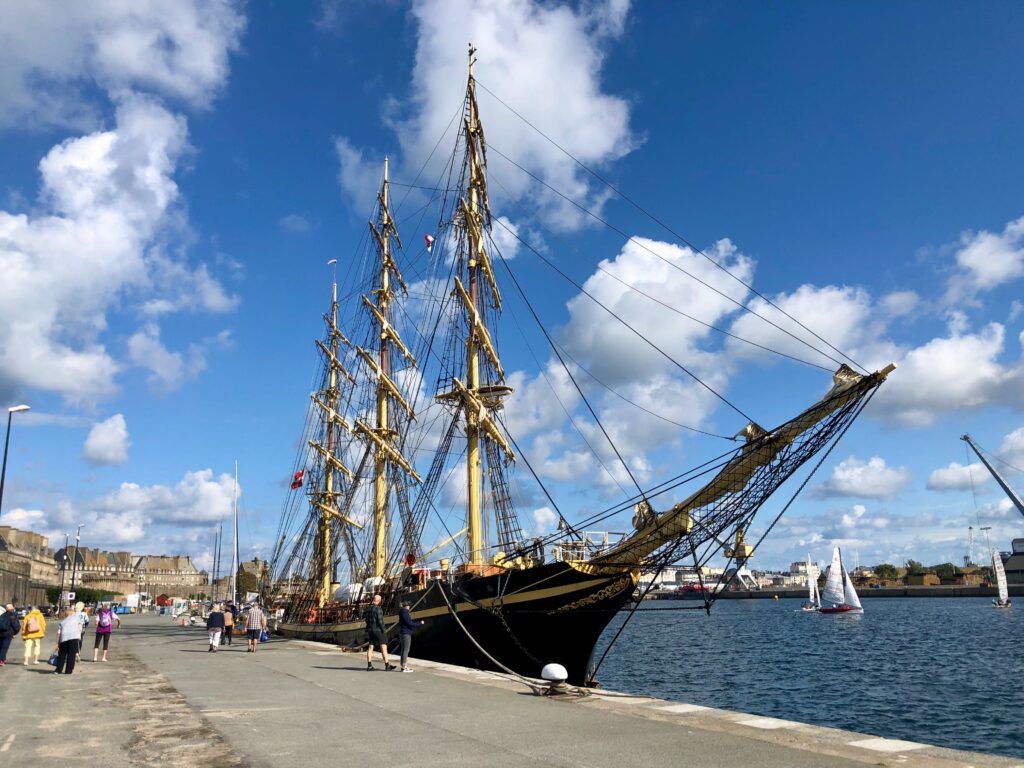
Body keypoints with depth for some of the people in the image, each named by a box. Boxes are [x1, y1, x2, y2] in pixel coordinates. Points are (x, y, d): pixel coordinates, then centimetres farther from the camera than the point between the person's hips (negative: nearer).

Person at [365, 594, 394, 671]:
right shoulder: (378, 609, -17)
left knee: (370, 647, 8)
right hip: (378, 630, -7)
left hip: (370, 630, 7)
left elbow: (367, 620, 13)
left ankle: (369, 665, 7)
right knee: (383, 647, -2)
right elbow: (380, 621, -21)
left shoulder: (368, 609, 8)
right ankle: (387, 665, -1)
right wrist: (384, 630, -13)